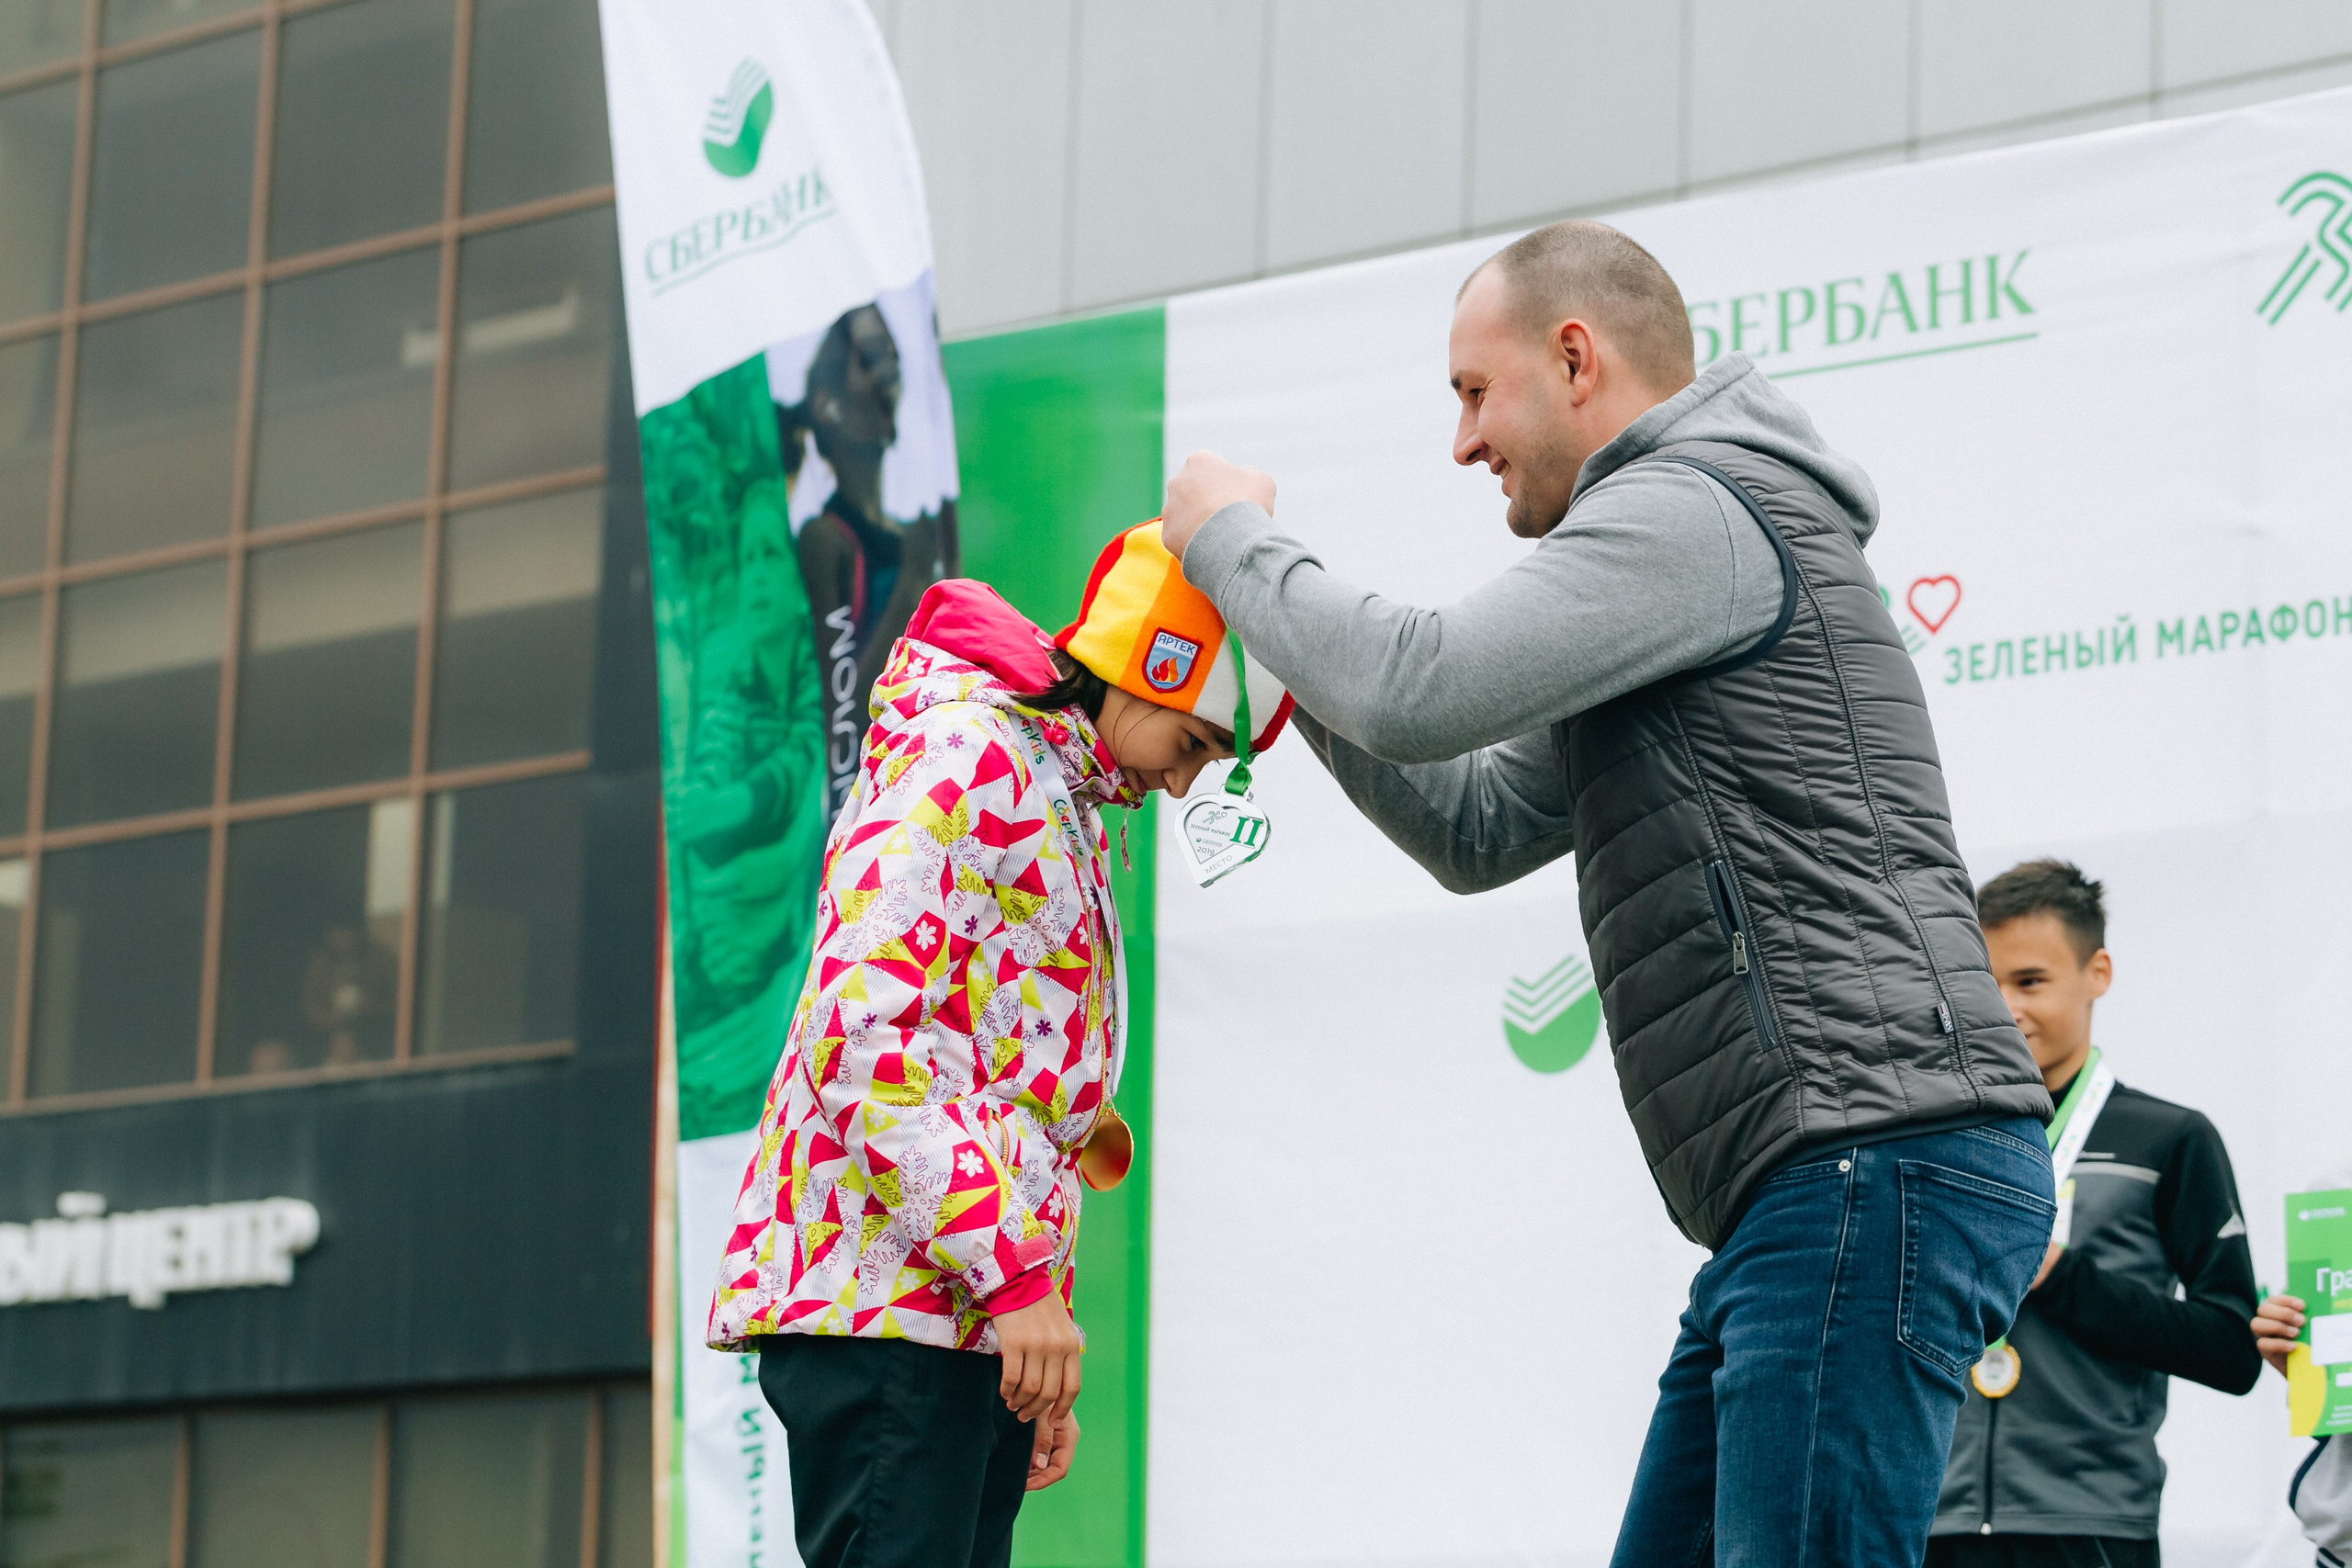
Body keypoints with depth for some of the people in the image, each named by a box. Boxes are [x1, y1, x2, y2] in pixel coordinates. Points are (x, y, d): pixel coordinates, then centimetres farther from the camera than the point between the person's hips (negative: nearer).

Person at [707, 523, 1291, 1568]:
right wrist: (1015, 1271, -20)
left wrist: (1040, 1367, 24)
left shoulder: (1061, 809, 26)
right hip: (884, 1303, -9)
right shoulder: (965, 751, -5)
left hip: (979, 1320, 10)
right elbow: (863, 1032, -17)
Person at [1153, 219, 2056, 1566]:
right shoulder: (1673, 533, 28)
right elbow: (1474, 828, 30)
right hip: (1807, 1193, 11)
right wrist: (1285, 644, 20)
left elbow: (1422, 691, -17)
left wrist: (1233, 539, 0)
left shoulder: (1689, 509, -7)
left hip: (1877, 1160, -11)